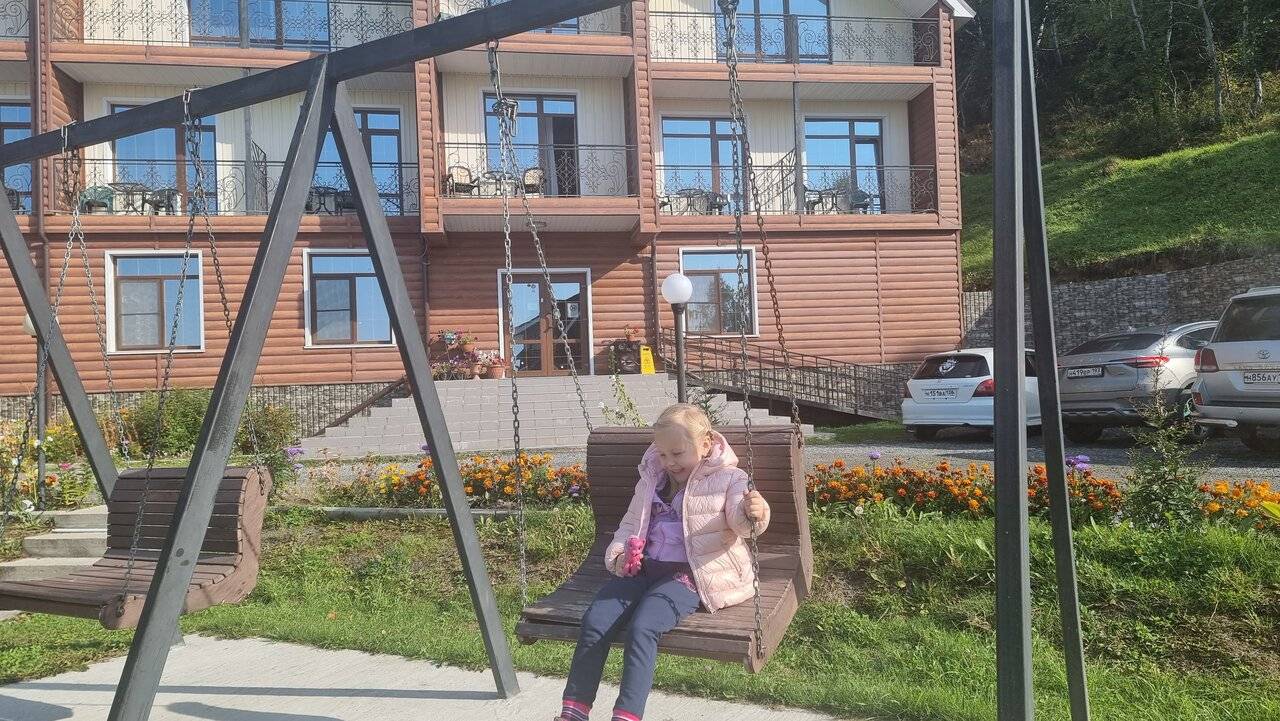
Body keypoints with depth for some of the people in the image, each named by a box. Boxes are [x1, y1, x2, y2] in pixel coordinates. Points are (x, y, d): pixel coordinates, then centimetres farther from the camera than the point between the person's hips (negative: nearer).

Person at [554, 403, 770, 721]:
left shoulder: (726, 479, 2)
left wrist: (753, 513, -37)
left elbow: (740, 523, -12)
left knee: (642, 627, -30)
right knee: (595, 620, -16)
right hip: (643, 567, 5)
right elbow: (630, 524, 23)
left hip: (688, 575, -5)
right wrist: (619, 554, 3)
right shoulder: (651, 480, 17)